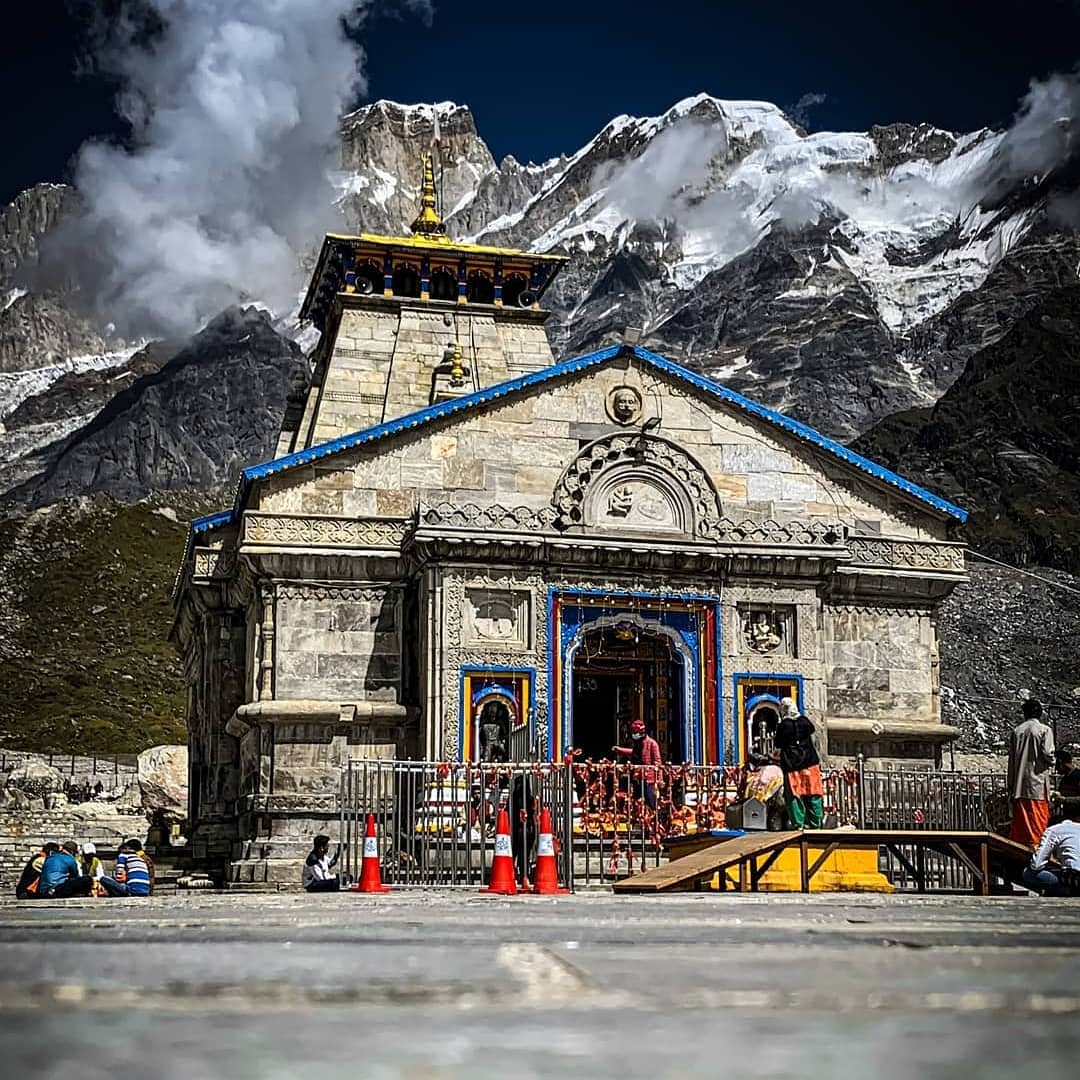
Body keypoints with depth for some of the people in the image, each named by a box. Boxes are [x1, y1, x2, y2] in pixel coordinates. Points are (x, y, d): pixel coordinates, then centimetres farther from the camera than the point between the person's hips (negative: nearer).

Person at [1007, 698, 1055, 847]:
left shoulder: (1017, 730, 9)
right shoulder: (1044, 730, -3)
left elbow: (1011, 759, 8)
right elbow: (1047, 754, -14)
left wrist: (1011, 787, 12)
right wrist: (1051, 761, 10)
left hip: (1019, 785, 4)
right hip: (1037, 782, -4)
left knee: (1019, 821, 8)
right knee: (1038, 823, -2)